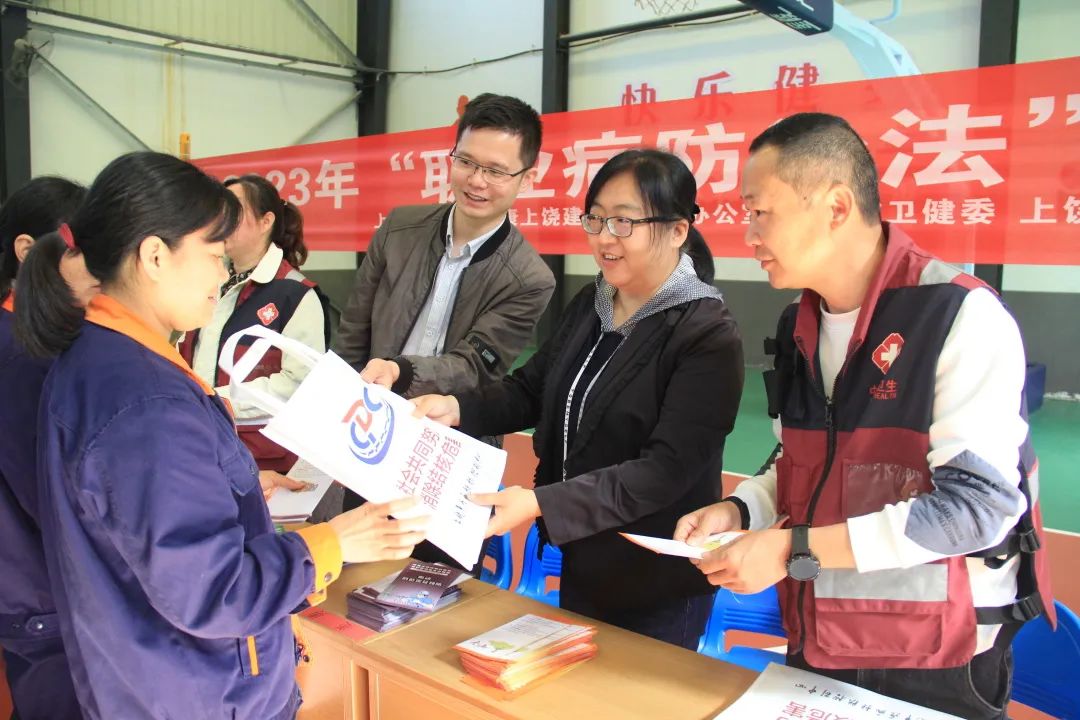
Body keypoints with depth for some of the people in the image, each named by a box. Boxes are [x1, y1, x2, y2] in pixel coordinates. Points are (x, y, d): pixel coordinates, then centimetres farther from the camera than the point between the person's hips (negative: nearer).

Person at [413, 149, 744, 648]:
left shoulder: (708, 337, -20)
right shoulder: (588, 306, 2)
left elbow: (665, 470, -26)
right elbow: (530, 390, 7)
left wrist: (539, 503, -33)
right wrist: (456, 409, -12)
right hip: (580, 568, 7)